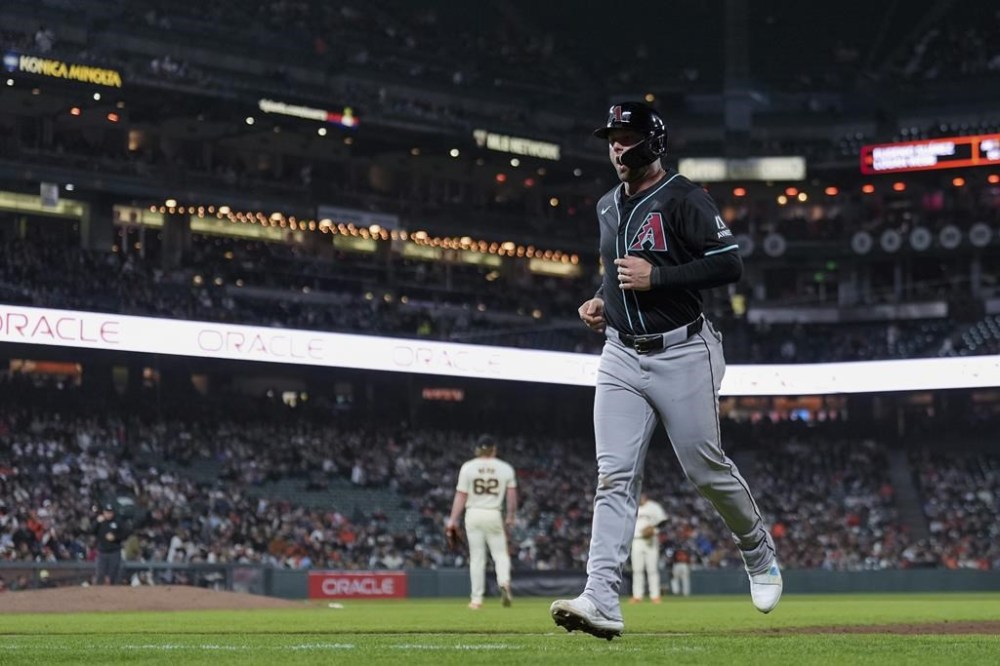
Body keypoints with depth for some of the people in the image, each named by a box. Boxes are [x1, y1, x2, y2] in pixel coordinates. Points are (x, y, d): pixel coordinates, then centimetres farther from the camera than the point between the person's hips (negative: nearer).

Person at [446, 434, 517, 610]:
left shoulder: (468, 467, -1)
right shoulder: (505, 468, 1)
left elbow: (461, 496, -3)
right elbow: (512, 496, 2)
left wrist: (453, 520, -1)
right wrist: (510, 518, 13)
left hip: (473, 515, 0)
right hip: (494, 515, 0)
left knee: (476, 557, 5)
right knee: (500, 553, 8)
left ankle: (476, 598, 4)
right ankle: (504, 582, -21)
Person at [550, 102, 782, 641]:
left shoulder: (683, 198, -9)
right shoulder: (608, 206, 14)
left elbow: (729, 264, -17)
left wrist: (655, 277, -21)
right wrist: (600, 300, 10)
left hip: (682, 354, -6)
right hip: (621, 357, 6)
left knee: (706, 467, 2)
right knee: (614, 476, -6)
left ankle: (759, 553, 31)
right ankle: (601, 600, -14)